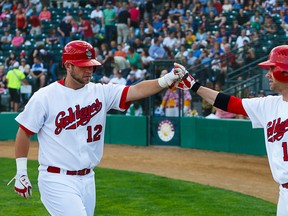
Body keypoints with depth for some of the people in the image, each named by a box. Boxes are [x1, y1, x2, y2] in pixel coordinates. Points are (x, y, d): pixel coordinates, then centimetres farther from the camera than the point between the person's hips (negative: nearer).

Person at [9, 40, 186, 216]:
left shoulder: (101, 92, 3)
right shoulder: (44, 97, -7)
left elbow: (137, 91, -8)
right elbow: (24, 133, -1)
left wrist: (168, 80, -24)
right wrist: (21, 174, -1)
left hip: (87, 180, 6)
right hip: (57, 180, -6)